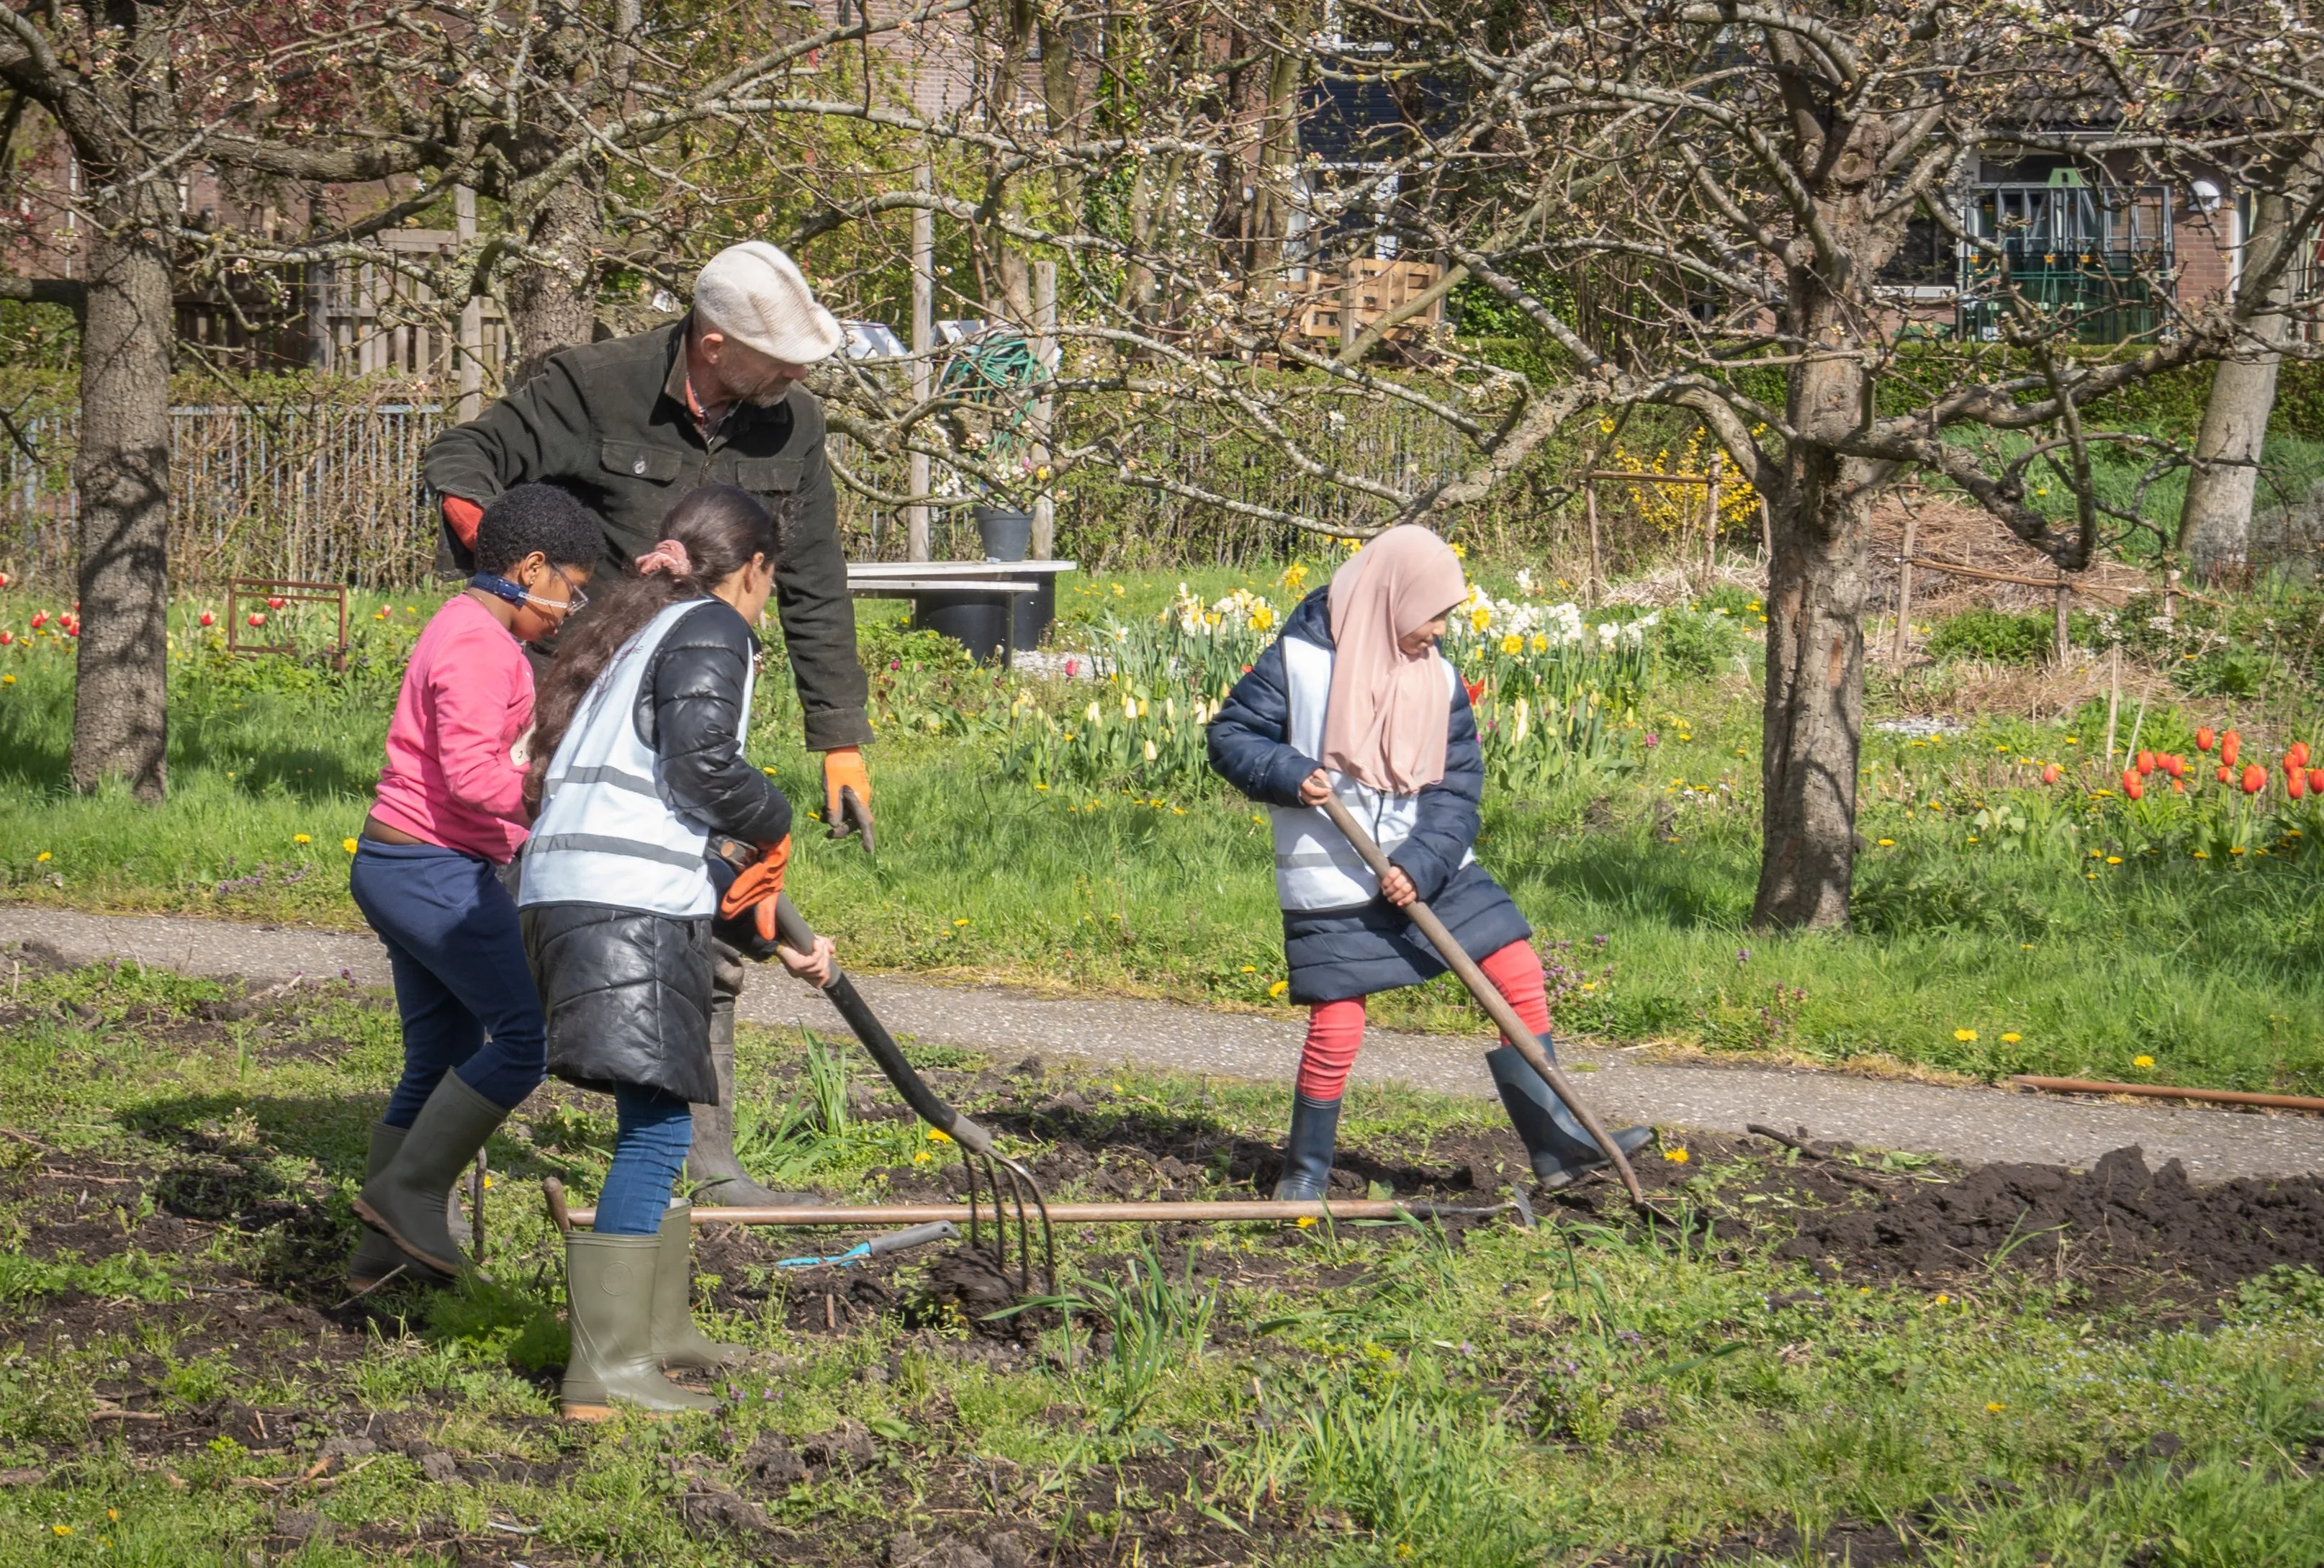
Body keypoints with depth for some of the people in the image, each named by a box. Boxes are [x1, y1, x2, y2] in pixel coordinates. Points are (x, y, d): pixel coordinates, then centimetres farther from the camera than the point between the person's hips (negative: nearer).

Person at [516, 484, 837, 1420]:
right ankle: (607, 1373, -13)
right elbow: (699, 766, -14)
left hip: (564, 888, 10)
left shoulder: (636, 634, 30)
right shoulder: (713, 627, 2)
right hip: (632, 905, -10)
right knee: (655, 1127, -9)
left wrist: (775, 934, 35)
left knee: (661, 1124, 20)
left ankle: (660, 1335, 28)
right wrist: (776, 824, 6)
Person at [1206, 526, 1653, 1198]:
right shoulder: (1299, 661, -9)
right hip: (1332, 884, -4)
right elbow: (1230, 737, -4)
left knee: (1520, 974, -3)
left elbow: (1458, 787, 1)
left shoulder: (1438, 678, 3)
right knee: (1335, 1029, -6)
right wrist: (1290, 774, -23)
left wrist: (1423, 863, -14)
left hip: (1429, 871, 5)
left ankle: (1555, 1141, 5)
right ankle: (1304, 1179, 14)